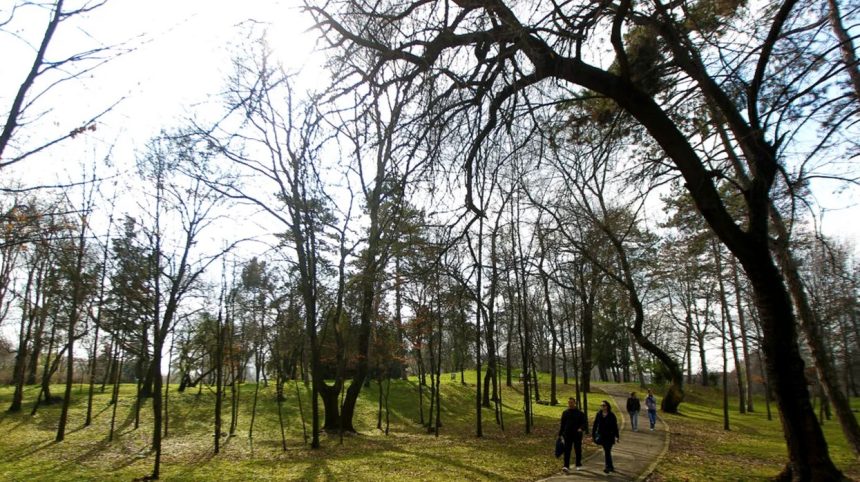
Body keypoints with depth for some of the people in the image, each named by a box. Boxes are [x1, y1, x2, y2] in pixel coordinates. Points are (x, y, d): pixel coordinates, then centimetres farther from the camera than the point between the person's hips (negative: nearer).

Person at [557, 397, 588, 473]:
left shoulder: (580, 413, -1)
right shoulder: (565, 413, 9)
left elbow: (585, 422, -4)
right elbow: (562, 424, 14)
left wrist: (581, 428, -24)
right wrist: (560, 434, 12)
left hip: (577, 435, -2)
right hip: (567, 435, 2)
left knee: (578, 450, 9)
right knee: (567, 451, -6)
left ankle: (578, 464, 27)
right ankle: (566, 466, -10)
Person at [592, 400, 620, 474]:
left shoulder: (611, 415, -5)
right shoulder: (598, 414, 1)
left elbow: (615, 426, -2)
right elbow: (595, 425, 5)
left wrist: (617, 436, -3)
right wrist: (593, 435, 4)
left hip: (609, 436, -2)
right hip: (601, 435, 2)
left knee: (607, 451, -1)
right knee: (606, 451, 6)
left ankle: (608, 467, 6)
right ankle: (610, 467, 19)